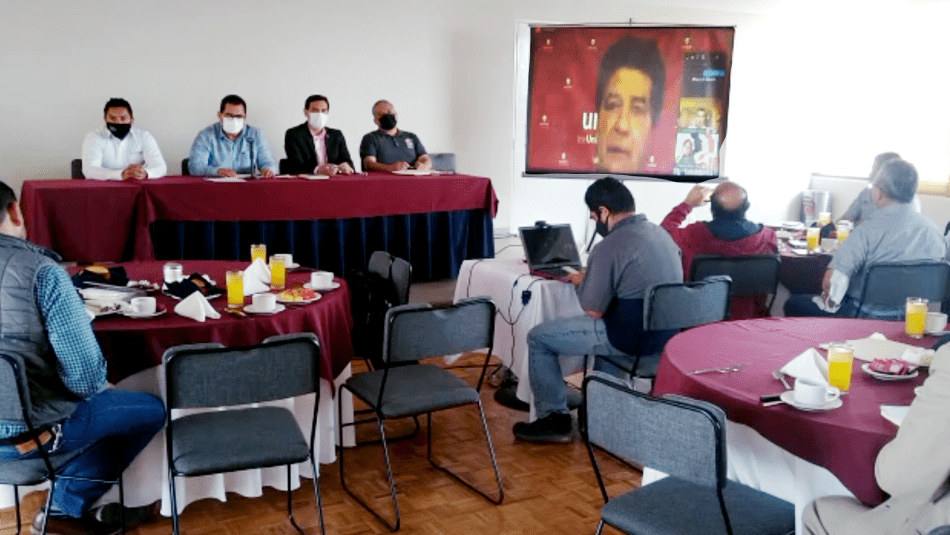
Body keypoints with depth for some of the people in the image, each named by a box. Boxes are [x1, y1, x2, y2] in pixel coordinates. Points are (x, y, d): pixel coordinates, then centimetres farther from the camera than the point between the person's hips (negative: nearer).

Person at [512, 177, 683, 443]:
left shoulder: (610, 248, -19)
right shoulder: (661, 234, 7)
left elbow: (593, 311, -15)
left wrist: (580, 282, 4)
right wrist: (591, 278, 16)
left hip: (632, 338, -9)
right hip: (666, 334, 9)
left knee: (539, 337, 5)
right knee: (603, 327, 38)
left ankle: (554, 419, 13)